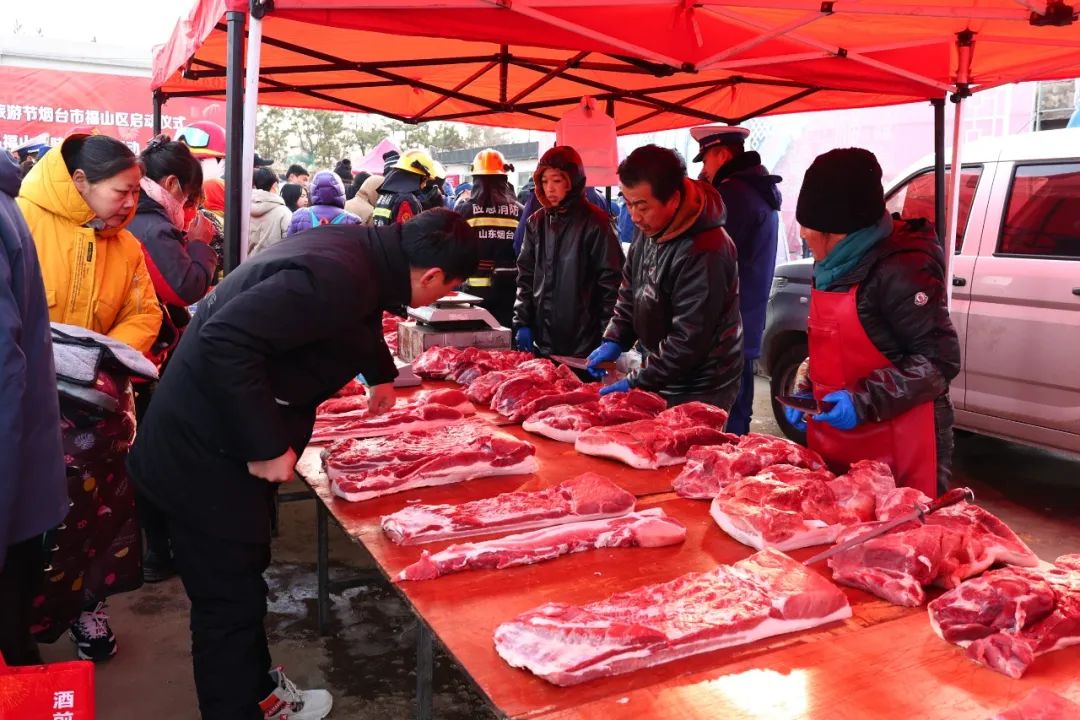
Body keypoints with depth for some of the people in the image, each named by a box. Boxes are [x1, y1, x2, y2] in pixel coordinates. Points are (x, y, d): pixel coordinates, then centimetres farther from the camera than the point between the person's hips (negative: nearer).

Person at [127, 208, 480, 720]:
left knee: (242, 583, 22)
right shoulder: (336, 276, -28)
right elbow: (227, 340, -34)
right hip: (203, 454, -10)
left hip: (226, 440, 10)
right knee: (231, 603, 2)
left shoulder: (361, 249, 4)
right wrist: (267, 447, -28)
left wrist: (382, 375, 43)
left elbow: (362, 318, 27)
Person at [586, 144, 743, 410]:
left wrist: (637, 382, -23)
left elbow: (689, 340, -26)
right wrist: (614, 340, 0)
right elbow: (631, 292, 12)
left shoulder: (705, 252, -28)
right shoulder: (648, 229, 0)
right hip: (660, 382, 8)